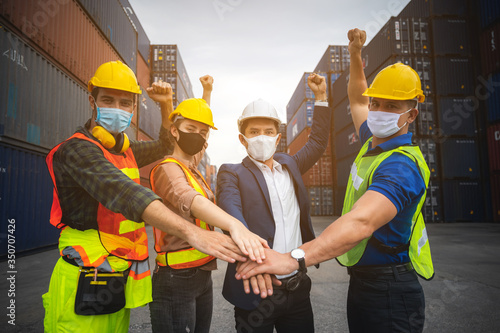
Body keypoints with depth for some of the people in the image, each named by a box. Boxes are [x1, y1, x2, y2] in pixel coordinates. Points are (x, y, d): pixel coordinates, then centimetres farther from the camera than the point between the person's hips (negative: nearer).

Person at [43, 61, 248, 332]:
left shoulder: (125, 150, 11)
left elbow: (165, 145, 28)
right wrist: (190, 232, -45)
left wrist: (166, 105, 10)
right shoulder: (77, 150, -16)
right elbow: (123, 193, -34)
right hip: (85, 289, -7)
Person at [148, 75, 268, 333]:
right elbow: (189, 200, -37)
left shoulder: (191, 168, 9)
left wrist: (207, 92, 32)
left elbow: (199, 138, 28)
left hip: (202, 275, 8)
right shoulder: (168, 169, -15)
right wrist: (235, 225, -55)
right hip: (176, 279, -8)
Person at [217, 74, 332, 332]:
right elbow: (232, 215, -25)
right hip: (256, 290, -4)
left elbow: (317, 143, 22)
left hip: (298, 288, 5)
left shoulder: (289, 165, 10)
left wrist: (321, 96, 19)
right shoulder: (231, 174, -7)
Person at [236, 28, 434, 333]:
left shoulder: (401, 165, -24)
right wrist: (356, 55, 19)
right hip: (362, 282, 9)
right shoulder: (374, 143, 4)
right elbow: (357, 100, 24)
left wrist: (294, 259, -52)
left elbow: (361, 222, -41)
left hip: (388, 294, -9)